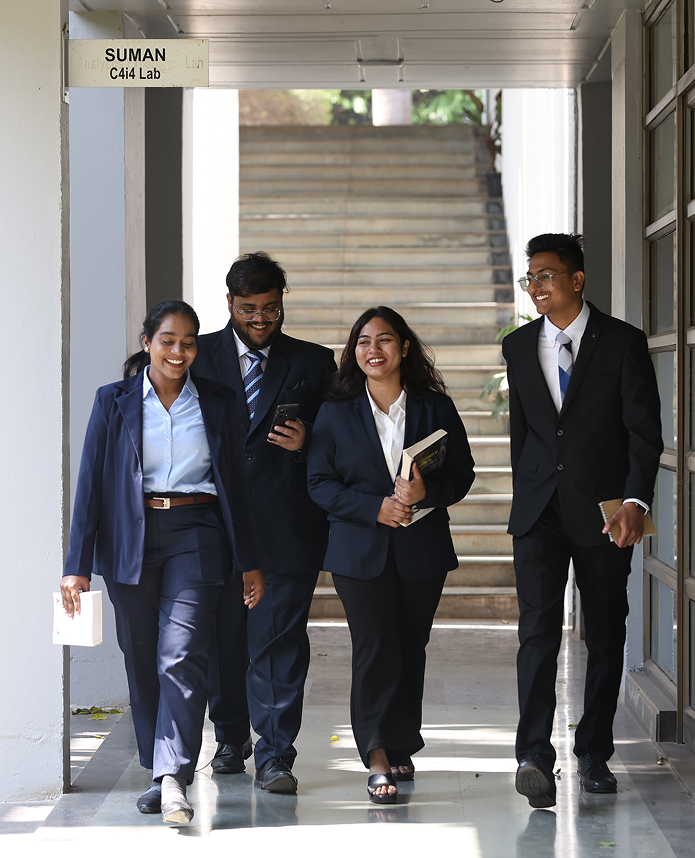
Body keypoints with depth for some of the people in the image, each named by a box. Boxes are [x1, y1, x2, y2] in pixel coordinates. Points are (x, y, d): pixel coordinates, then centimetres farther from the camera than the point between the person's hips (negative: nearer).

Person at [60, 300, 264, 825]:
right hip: (132, 540, 1)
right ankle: (159, 773, 19)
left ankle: (174, 779, -20)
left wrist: (249, 560, 10)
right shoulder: (115, 402, 4)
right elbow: (91, 482, 2)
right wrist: (78, 565, -3)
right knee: (142, 662, 6)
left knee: (182, 656, -15)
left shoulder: (216, 402, 8)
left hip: (195, 535, -1)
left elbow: (235, 481, 11)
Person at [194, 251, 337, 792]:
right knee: (222, 638, 10)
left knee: (280, 640, -5)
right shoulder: (199, 357, 9)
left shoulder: (313, 363, 8)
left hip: (286, 525, -1)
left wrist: (306, 442, -12)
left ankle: (276, 757, -2)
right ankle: (230, 740, 28)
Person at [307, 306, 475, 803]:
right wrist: (375, 508, -13)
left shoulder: (435, 408, 6)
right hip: (360, 551, -1)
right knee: (375, 650, -9)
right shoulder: (336, 413, 4)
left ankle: (400, 748, 21)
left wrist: (426, 491, -15)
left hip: (422, 550, 2)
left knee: (411, 650, 6)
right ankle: (378, 762, -8)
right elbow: (320, 482, 1)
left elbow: (462, 472, 6)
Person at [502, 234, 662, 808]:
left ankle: (594, 754, 19)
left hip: (604, 511, -2)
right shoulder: (519, 347, 10)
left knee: (605, 636, 6)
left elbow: (645, 431, -6)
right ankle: (535, 757, -18)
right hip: (539, 511, 2)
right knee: (538, 630, -11)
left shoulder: (623, 343, -3)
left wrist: (636, 500, -18)